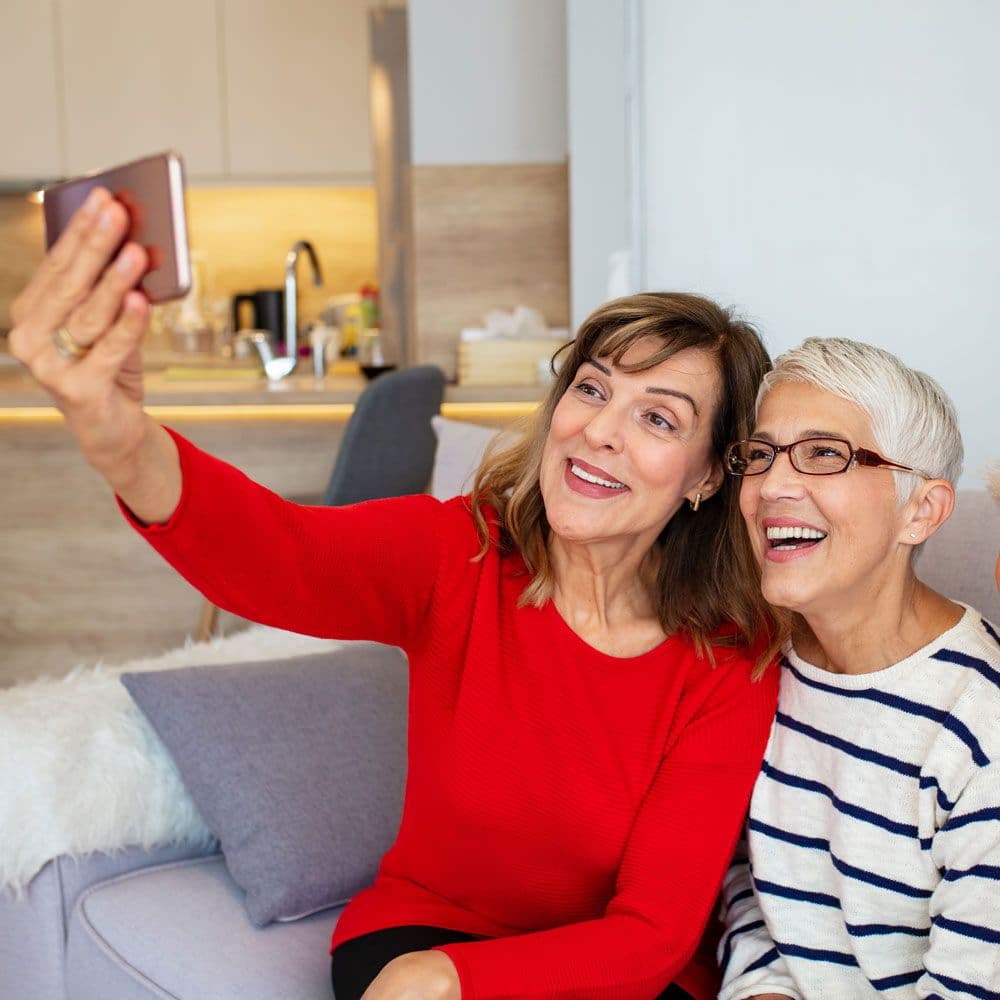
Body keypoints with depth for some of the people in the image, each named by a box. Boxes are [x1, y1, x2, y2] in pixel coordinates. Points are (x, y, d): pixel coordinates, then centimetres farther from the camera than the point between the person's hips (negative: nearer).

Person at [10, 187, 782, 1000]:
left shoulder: (733, 661, -13)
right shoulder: (456, 555, -14)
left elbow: (654, 933, -12)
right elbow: (281, 556, -37)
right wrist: (126, 450, -57)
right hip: (422, 924, 1)